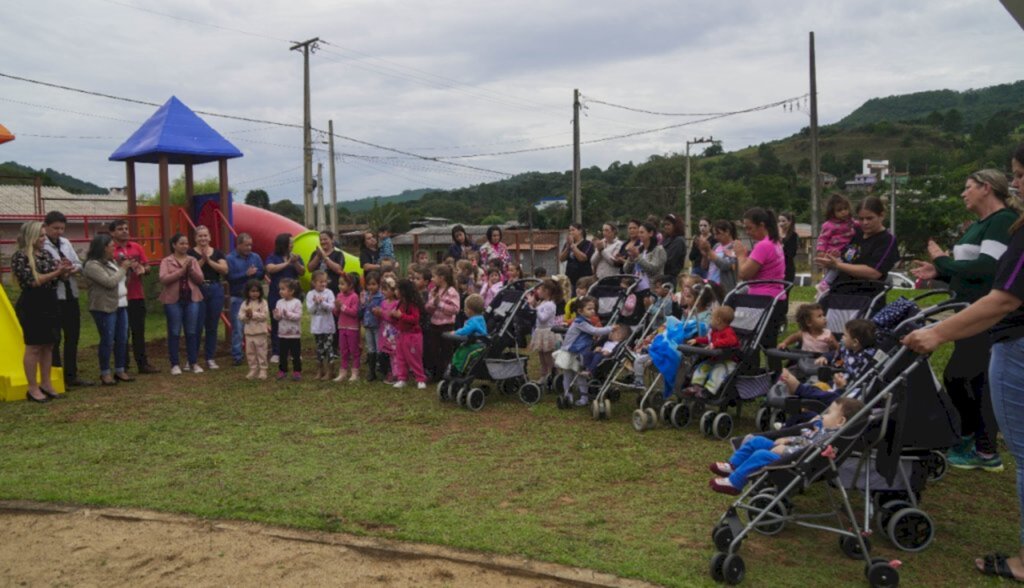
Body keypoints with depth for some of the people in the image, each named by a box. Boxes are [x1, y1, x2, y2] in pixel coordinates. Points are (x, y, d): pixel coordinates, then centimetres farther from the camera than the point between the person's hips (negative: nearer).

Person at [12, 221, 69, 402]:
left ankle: (46, 384, 18)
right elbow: (32, 281, -16)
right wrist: (55, 272, -16)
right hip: (31, 307, -7)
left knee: (48, 346, 9)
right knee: (33, 347, -2)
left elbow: (59, 276, 12)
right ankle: (33, 388, 5)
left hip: (50, 305, 7)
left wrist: (65, 271, -9)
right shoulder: (20, 256, -9)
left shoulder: (46, 254, 11)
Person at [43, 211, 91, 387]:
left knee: (73, 336, 12)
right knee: (54, 338, 1)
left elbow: (79, 263, 11)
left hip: (71, 294, 7)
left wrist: (74, 269, -10)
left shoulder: (65, 242, 12)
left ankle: (71, 375, 22)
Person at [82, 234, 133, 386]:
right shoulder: (93, 265, -12)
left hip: (121, 305, 9)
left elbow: (121, 280, 24)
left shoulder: (111, 262, 16)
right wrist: (122, 269, -7)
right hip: (105, 307, -8)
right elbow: (110, 282, -20)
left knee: (122, 339, 9)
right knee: (107, 341, -4)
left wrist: (127, 268, 8)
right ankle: (105, 373, 4)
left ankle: (120, 370, 17)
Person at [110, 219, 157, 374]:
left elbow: (147, 267, 14)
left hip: (138, 296, 5)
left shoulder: (137, 247, 9)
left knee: (139, 331, 12)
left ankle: (143, 363, 21)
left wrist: (143, 269, -8)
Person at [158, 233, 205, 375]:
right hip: (173, 300, -3)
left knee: (192, 332, 5)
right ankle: (175, 364, 7)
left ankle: (193, 363, 13)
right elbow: (163, 279, -13)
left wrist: (190, 269, -13)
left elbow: (200, 279, 2)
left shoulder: (193, 260, 9)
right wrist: (181, 270, -17)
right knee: (174, 332, 0)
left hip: (192, 299, 3)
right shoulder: (166, 261, 1)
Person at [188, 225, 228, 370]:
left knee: (212, 326, 7)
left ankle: (210, 358, 15)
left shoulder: (217, 253, 11)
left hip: (216, 291, 3)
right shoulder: (191, 253, 3)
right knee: (197, 325, -5)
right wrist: (202, 260, -15)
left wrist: (209, 261, -10)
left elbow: (225, 270, -3)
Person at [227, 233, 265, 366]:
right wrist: (246, 274, -17)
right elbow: (230, 277, -15)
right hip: (238, 298, -3)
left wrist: (253, 273, -15)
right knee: (237, 327, -1)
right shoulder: (230, 258, -4)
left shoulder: (255, 257, 8)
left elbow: (261, 274, 4)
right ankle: (236, 356, 5)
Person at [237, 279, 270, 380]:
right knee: (250, 353, 10)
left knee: (261, 352, 2)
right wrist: (246, 315, -18)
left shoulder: (263, 302, -4)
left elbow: (265, 316, -14)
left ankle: (262, 370, 9)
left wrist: (253, 314, -19)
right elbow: (240, 317, 2)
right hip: (249, 332, 4)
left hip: (261, 332, -4)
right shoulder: (245, 303, 6)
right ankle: (253, 370, 20)